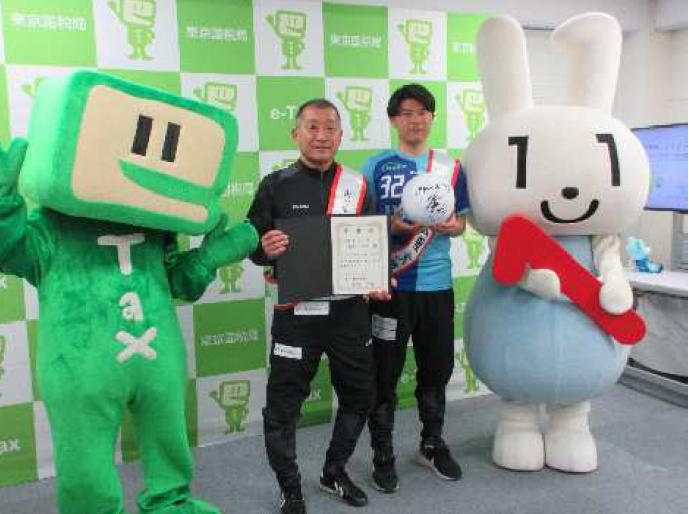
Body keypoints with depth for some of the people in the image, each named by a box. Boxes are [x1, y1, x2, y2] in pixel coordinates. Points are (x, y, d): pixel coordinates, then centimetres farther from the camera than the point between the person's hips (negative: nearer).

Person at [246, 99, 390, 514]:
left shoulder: (358, 185, 6)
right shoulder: (276, 185, 0)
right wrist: (265, 248, -21)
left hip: (350, 311, 3)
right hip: (296, 313, -3)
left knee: (360, 395, 15)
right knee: (283, 405, 4)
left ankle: (335, 472, 40)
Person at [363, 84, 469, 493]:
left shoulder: (450, 168, 8)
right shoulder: (377, 167, -1)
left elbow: (460, 225, 11)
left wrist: (450, 225, -11)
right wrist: (392, 225, -19)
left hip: (436, 284, 3)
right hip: (391, 285, -3)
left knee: (437, 369, 14)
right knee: (386, 372, 3)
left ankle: (433, 444, 35)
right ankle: (383, 455, 20)